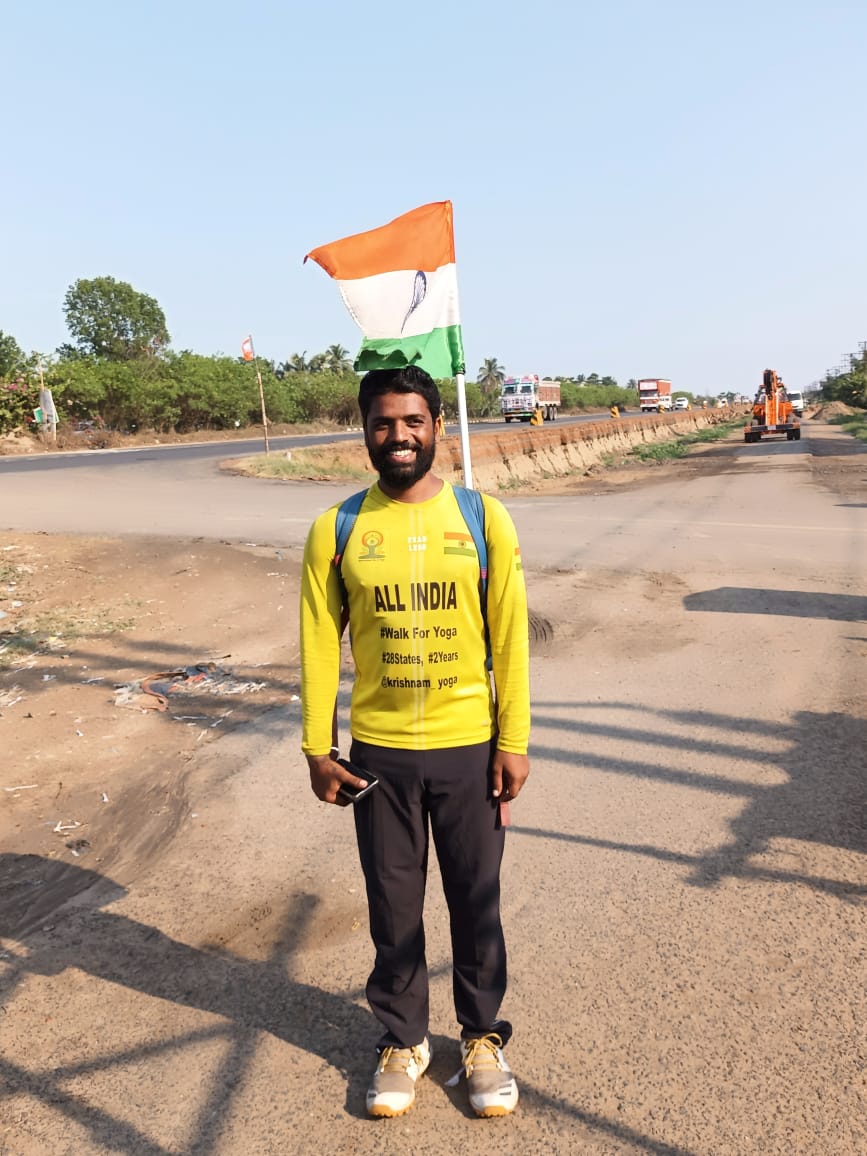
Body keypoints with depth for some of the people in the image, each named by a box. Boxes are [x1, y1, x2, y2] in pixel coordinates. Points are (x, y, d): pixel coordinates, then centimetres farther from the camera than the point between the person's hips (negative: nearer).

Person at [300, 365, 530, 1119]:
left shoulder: (485, 519, -6)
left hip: (469, 747, 0)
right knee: (393, 906, 16)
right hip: (378, 752, 1)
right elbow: (321, 643, -1)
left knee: (476, 901, 15)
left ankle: (483, 1038, 38)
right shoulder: (335, 530, -5)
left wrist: (514, 741, -4)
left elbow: (509, 638, -4)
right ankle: (403, 1041, 39)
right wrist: (319, 748, 0)